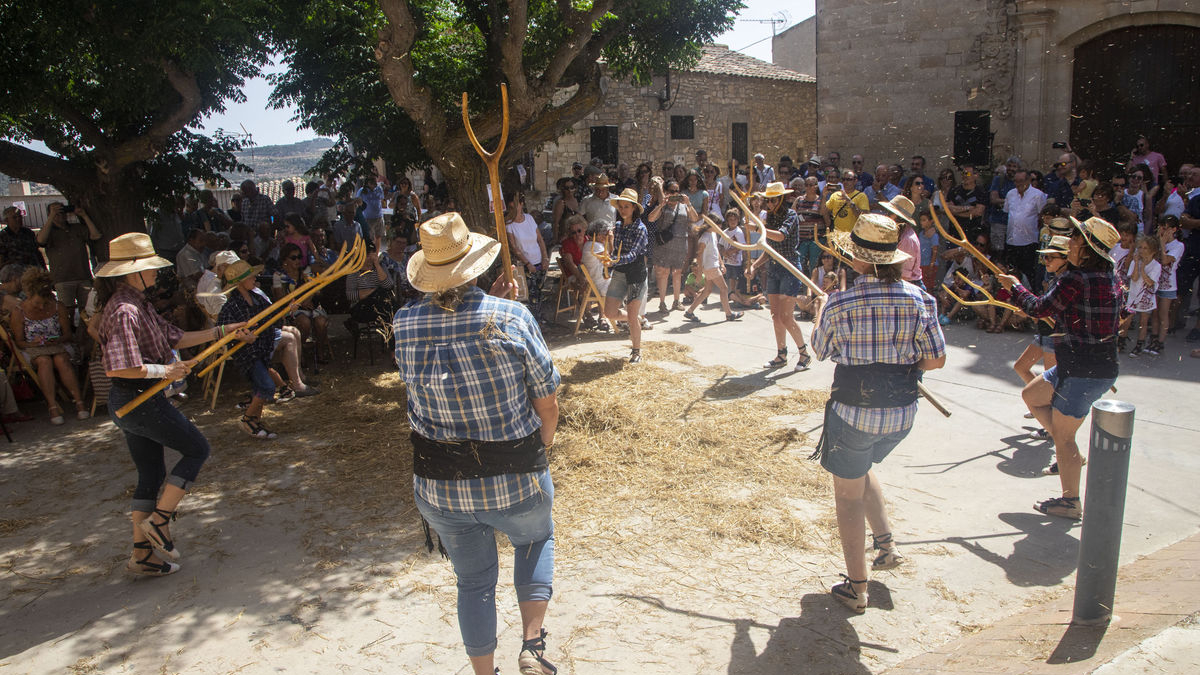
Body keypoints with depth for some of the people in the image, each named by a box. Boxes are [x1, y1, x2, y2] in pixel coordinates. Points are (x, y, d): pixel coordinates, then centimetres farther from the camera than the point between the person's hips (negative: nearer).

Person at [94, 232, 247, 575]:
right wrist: (164, 371, -21)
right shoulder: (124, 311, -21)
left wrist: (223, 331, 15)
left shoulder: (139, 304, 11)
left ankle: (142, 554, 21)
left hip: (131, 402, 10)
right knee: (196, 449, 3)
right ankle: (157, 521, 7)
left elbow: (175, 338, 16)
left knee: (151, 473, 14)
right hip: (139, 401, -10)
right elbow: (117, 367, -27)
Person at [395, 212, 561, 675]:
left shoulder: (405, 323, -8)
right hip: (514, 480, -2)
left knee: (473, 581, 23)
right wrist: (537, 452, 8)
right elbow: (547, 401, -10)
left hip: (439, 485, 2)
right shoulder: (512, 317, -18)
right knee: (536, 539, 30)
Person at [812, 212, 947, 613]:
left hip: (853, 411, -4)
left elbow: (820, 351, 1)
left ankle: (855, 588, 20)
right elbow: (936, 360, -3)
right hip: (902, 414, 5)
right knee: (862, 469, 33)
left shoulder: (841, 303, -16)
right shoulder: (918, 299, -6)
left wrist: (825, 310, 17)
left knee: (848, 495, 12)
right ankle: (886, 543, 27)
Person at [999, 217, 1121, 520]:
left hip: (1083, 372, -9)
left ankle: (1071, 502, 16)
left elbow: (1040, 308, -11)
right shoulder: (1109, 278, 6)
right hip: (1101, 366, 9)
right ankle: (1072, 453, 25)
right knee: (1031, 395, 23)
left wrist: (1015, 286, 6)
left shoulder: (1076, 278, -22)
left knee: (1062, 437, 4)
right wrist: (1061, 318, 19)